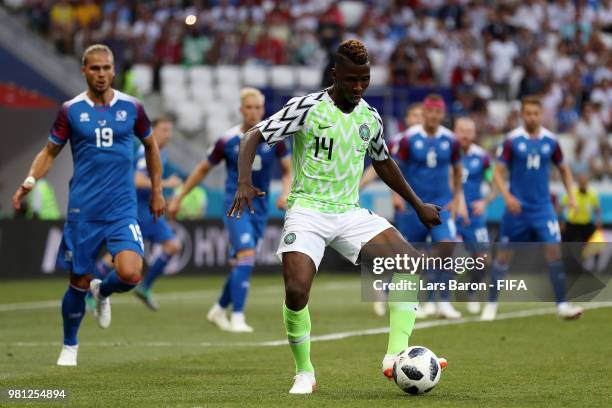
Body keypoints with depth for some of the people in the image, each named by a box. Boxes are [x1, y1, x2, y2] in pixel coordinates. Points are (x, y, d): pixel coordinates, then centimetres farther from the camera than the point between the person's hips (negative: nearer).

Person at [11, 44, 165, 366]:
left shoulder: (131, 108, 3)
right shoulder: (71, 110, 1)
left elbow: (150, 146, 19)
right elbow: (50, 152, 9)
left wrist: (157, 191, 18)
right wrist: (30, 181, -9)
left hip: (122, 208, 0)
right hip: (83, 210, 0)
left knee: (129, 274, -19)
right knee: (79, 282, 3)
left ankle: (102, 292, 17)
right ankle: (69, 346, 25)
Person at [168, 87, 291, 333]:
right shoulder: (228, 141, -7)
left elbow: (289, 170, 10)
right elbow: (203, 169, 6)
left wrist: (286, 193, -10)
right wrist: (178, 198, 9)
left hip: (260, 209, 4)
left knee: (242, 264, 10)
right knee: (247, 255, -22)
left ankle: (219, 310, 30)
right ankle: (237, 317, -21)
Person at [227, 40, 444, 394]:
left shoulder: (370, 117, 8)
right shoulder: (307, 108, -9)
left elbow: (383, 162, 26)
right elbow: (253, 137, -8)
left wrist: (418, 205, 30)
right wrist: (244, 183, -26)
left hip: (351, 213, 5)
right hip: (308, 210, -5)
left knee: (412, 264, -16)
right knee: (296, 290, -24)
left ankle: (396, 357, -14)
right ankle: (304, 373, -2)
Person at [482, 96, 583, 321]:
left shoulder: (550, 140, 3)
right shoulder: (512, 140, -5)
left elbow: (564, 169, 18)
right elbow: (498, 173, -5)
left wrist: (570, 195, 6)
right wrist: (507, 196, -21)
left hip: (543, 207, 2)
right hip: (517, 207, -1)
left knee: (554, 251, -12)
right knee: (504, 254, 4)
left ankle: (562, 305, -7)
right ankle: (491, 305, 17)